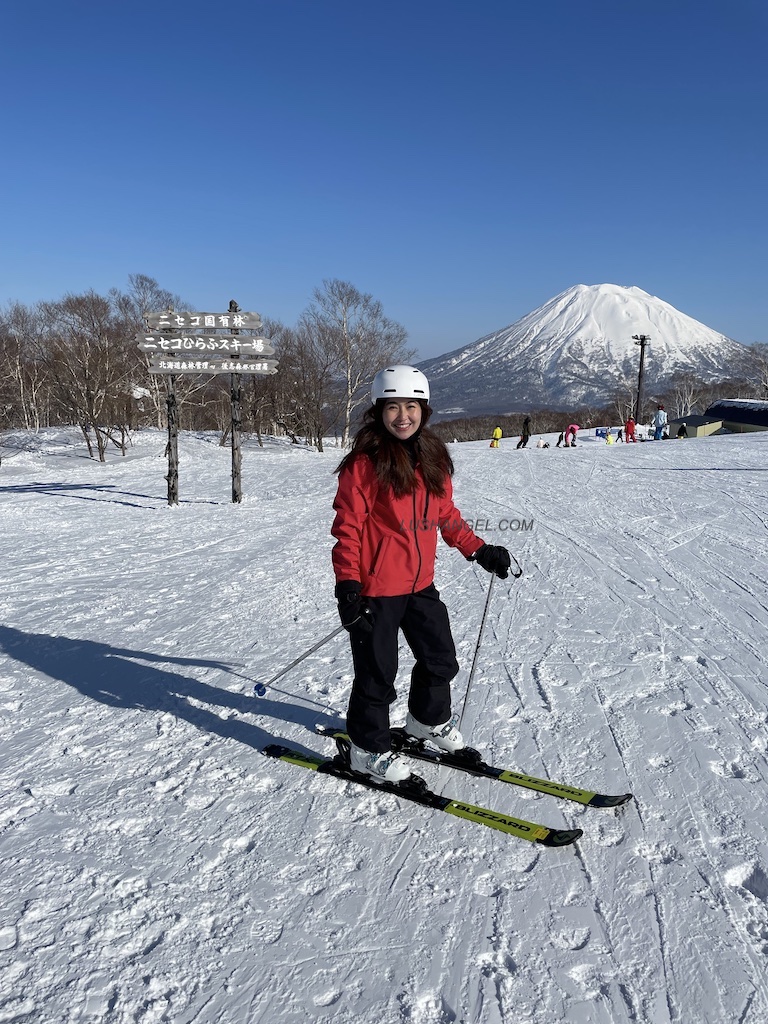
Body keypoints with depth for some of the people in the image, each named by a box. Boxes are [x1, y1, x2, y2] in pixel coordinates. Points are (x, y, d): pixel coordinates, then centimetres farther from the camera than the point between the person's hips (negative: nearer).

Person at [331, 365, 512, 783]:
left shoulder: (433, 458, 6)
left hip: (420, 582, 7)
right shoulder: (364, 464, -14)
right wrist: (347, 584, -19)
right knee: (377, 673, 6)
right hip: (376, 588, -7)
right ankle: (368, 748, 27)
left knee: (440, 659, 20)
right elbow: (348, 526, -14)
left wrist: (478, 550, 12)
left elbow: (446, 514, 16)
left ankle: (428, 720, 46)